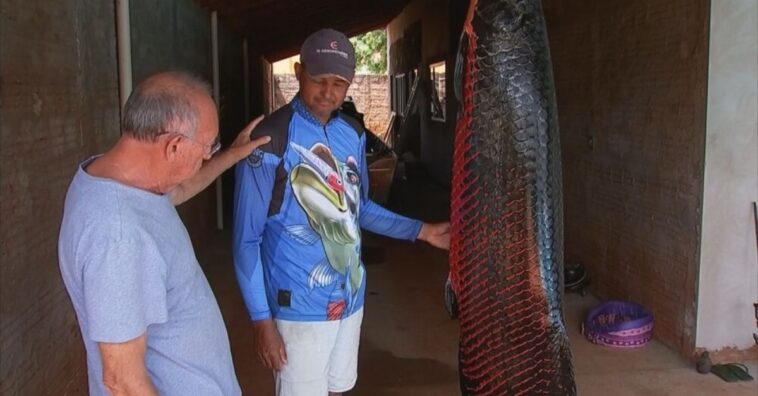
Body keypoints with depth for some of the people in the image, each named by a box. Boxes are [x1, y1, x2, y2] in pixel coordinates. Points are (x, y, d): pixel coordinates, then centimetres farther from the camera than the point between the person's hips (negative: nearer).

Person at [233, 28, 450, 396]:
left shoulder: (353, 134, 2)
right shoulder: (270, 140, -17)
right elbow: (246, 238, -14)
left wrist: (420, 230, 8)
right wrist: (261, 319, -15)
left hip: (350, 297, 6)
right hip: (299, 307, -6)